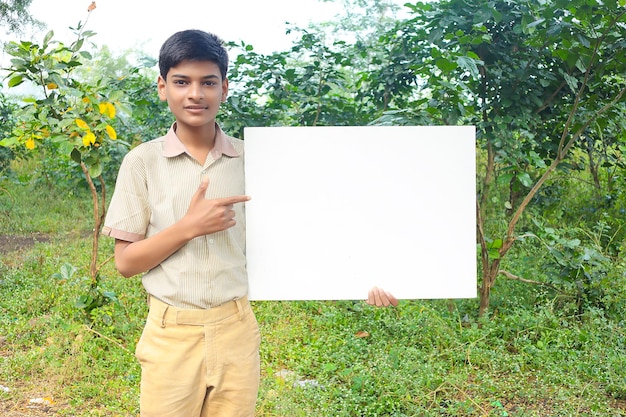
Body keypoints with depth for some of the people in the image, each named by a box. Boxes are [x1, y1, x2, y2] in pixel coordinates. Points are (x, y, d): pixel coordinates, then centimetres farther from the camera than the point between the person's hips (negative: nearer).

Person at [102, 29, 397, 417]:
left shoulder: (252, 160, 0)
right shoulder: (142, 162, -4)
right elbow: (126, 262, -3)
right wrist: (188, 227, -17)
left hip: (237, 331, 1)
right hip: (172, 336, -1)